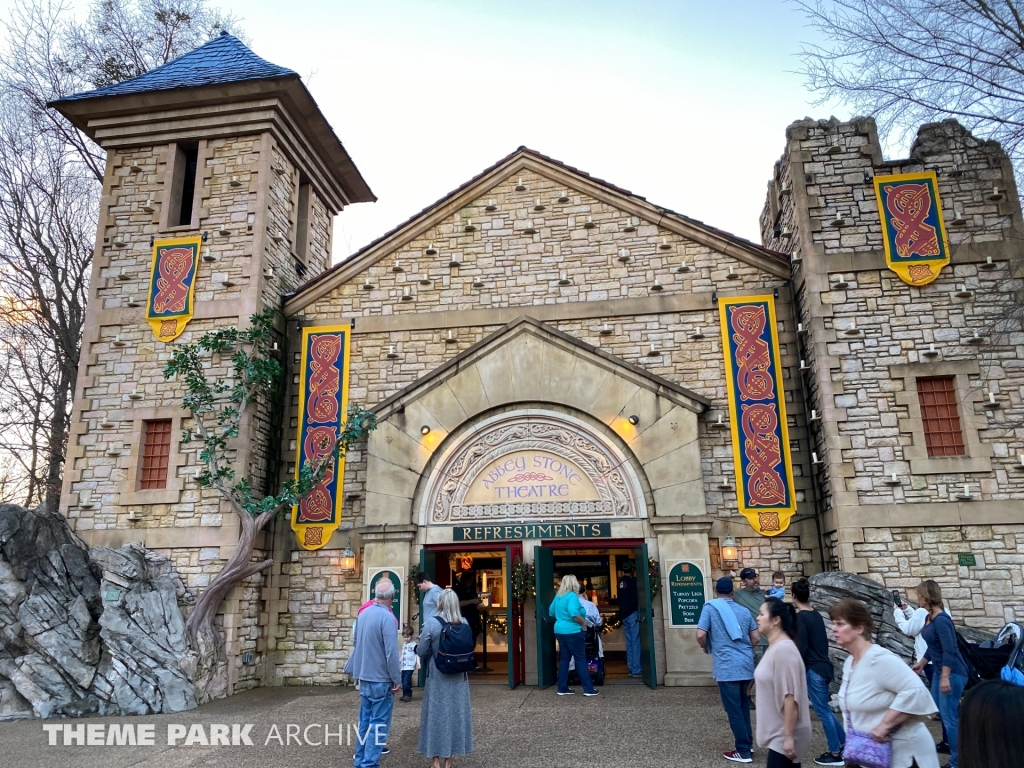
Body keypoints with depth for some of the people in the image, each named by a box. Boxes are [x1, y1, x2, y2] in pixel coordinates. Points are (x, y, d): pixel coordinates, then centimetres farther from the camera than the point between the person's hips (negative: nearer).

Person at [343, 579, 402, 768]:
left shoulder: (364, 614, 3)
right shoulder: (387, 617, -21)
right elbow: (391, 652, -21)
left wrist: (352, 670, 26)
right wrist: (397, 679, -12)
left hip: (364, 677, 8)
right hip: (381, 679, -7)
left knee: (365, 721, 16)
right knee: (378, 723, 0)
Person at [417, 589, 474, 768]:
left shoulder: (431, 623, -14)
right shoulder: (464, 623, -2)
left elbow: (421, 652, -8)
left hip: (437, 676, -3)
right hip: (458, 677, 3)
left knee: (436, 714, 8)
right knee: (455, 713, 12)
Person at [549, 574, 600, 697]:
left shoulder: (558, 596, 10)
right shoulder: (572, 596, -15)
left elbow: (551, 612, 18)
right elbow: (574, 614, -27)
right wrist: (583, 623, -13)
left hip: (559, 631, 8)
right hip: (571, 631, -8)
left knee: (564, 659, 12)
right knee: (581, 659, -1)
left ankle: (562, 688, 14)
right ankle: (588, 688, 2)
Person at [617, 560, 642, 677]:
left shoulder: (621, 581, 10)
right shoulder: (632, 581, -11)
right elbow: (636, 598, -16)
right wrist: (639, 611, -8)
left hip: (623, 615, 7)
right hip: (632, 614, -7)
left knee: (629, 642, 11)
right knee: (636, 642, -6)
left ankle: (631, 668, 14)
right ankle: (636, 670, -7)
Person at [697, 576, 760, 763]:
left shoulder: (710, 607, -5)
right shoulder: (744, 610, 9)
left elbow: (701, 635, -12)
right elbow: (756, 638, 11)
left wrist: (706, 648, 9)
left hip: (727, 667, -5)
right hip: (746, 664, 6)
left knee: (734, 710, 3)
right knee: (743, 706, 21)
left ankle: (743, 751, 9)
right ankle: (748, 743, 29)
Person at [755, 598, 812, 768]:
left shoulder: (784, 649, -22)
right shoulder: (774, 647, 9)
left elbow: (790, 697, -25)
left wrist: (789, 737, -24)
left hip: (783, 735, -9)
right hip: (778, 732, 9)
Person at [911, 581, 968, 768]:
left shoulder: (941, 620, -22)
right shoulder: (929, 618, 6)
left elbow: (949, 651, -25)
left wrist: (945, 678, -25)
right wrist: (921, 664, 25)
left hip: (953, 672, -10)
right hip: (940, 670, 10)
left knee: (949, 716, -4)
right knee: (941, 712, 18)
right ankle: (952, 745, 31)